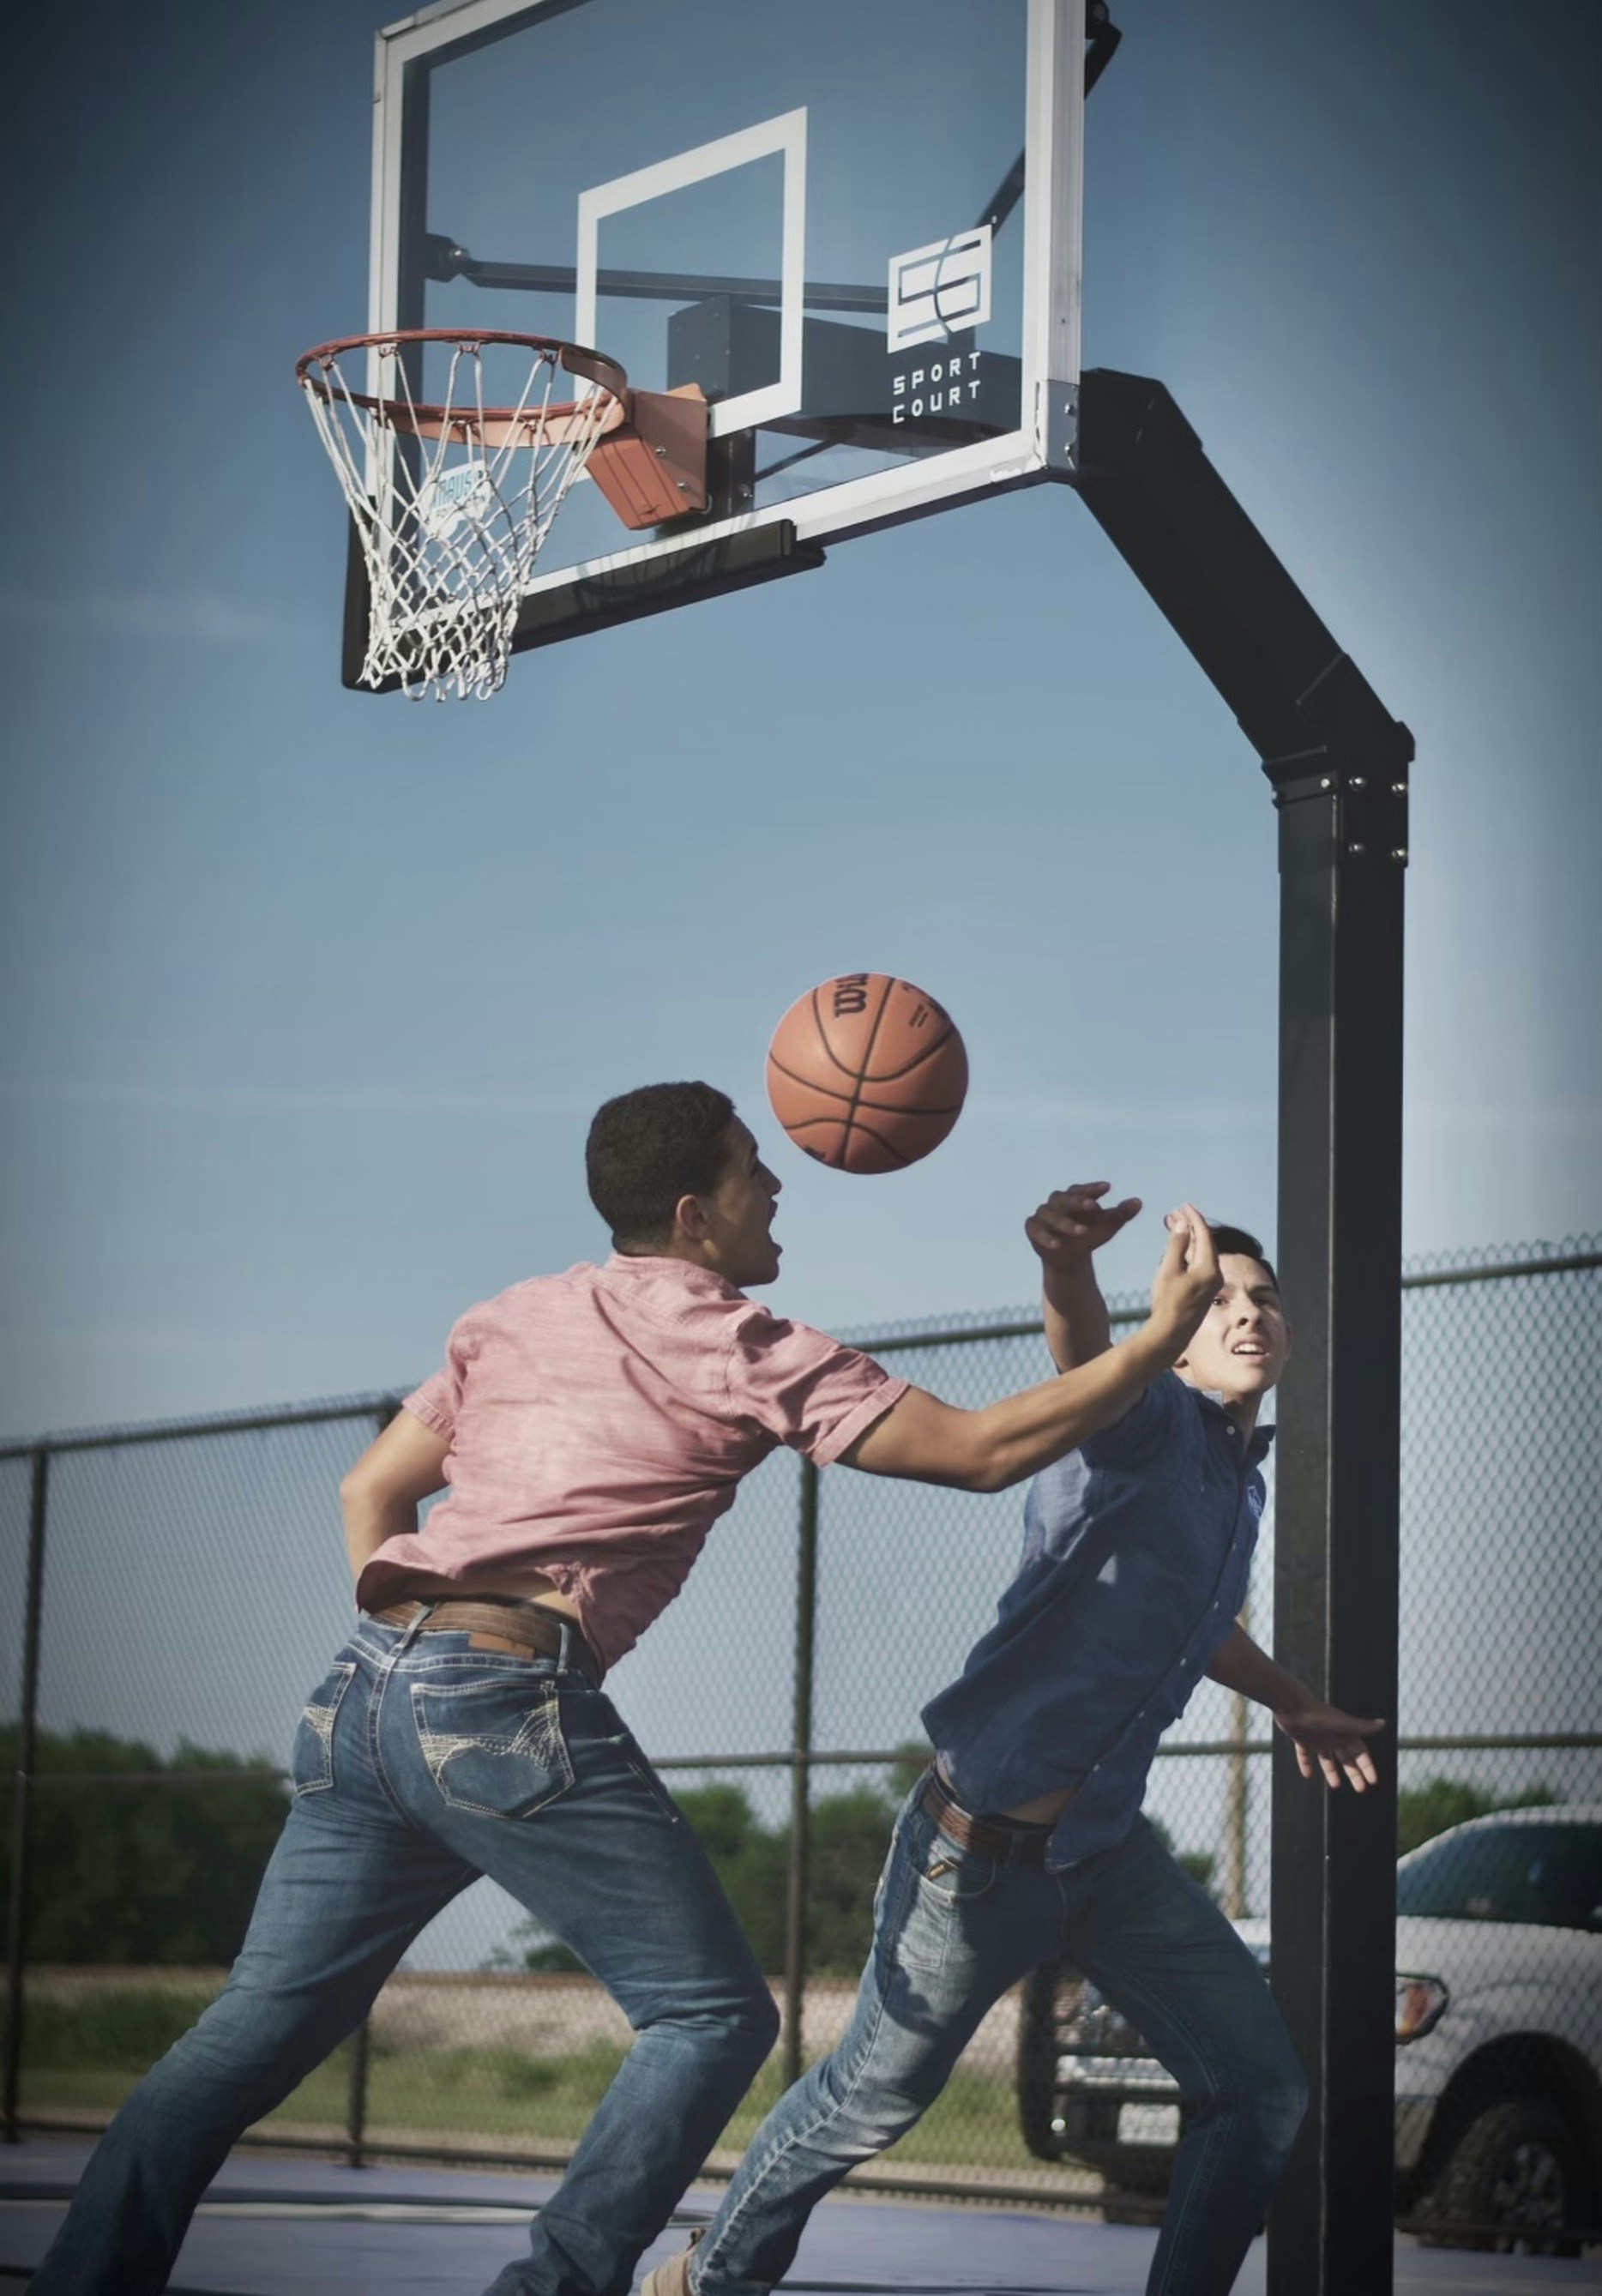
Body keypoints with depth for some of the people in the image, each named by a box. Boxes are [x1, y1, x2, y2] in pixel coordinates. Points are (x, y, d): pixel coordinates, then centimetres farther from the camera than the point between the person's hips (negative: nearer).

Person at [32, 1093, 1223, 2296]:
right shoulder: (742, 1349, 2)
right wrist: (1161, 1338, 8)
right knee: (713, 2016, 3)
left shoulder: (513, 1318, 22)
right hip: (512, 1702, -7)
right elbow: (984, 1450, 1)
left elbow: (372, 1489, 24)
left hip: (364, 1693, 7)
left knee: (256, 2031, 10)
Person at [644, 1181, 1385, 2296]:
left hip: (1111, 1850, 8)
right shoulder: (1152, 1420, -14)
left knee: (1261, 2090, 0)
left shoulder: (1242, 1470, 10)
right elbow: (1087, 1355, -41)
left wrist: (1293, 1704, 42)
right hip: (984, 1846, -7)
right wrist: (1070, 1264, -62)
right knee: (876, 2096, 9)